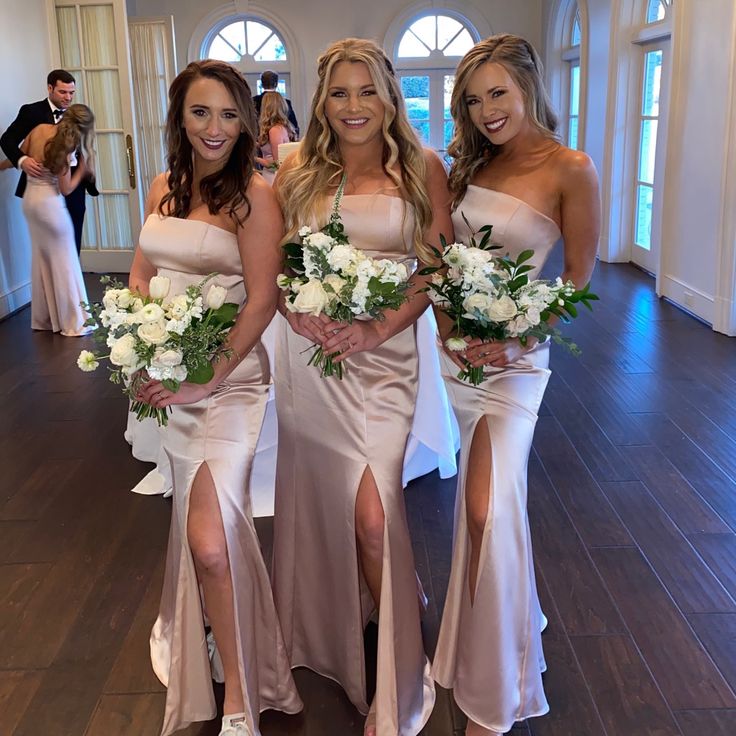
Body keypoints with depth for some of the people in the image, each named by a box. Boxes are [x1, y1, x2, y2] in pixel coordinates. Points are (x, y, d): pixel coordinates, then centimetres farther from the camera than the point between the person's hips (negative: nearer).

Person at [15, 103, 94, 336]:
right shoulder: (66, 148, -19)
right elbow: (65, 188, -14)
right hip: (49, 203, -7)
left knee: (41, 259, 16)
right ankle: (73, 322, 6)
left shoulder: (40, 129, -2)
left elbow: (21, 155, 12)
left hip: (30, 199, 7)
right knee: (64, 261, 1)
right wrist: (83, 167, -3)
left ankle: (43, 318, 25)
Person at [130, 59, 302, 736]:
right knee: (201, 526, 17)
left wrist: (207, 379, -16)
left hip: (226, 377, -5)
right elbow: (141, 274, 17)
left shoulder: (254, 196, -9)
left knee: (210, 540, -13)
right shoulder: (163, 189, 10)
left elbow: (262, 300, -13)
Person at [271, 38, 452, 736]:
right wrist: (298, 311, -12)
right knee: (317, 495, 12)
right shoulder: (298, 169, 6)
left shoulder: (421, 168, 0)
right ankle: (322, 635, 40)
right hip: (308, 348, 3)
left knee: (373, 512, -10)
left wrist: (379, 328, -14)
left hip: (384, 350, -2)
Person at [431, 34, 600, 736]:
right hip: (459, 347, 6)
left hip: (514, 354, -6)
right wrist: (450, 327, -4)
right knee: (483, 500, 15)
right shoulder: (472, 164, 8)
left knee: (487, 508, -10)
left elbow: (578, 277, -6)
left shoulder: (570, 170, -10)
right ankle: (516, 619, 40)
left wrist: (516, 339, -17)